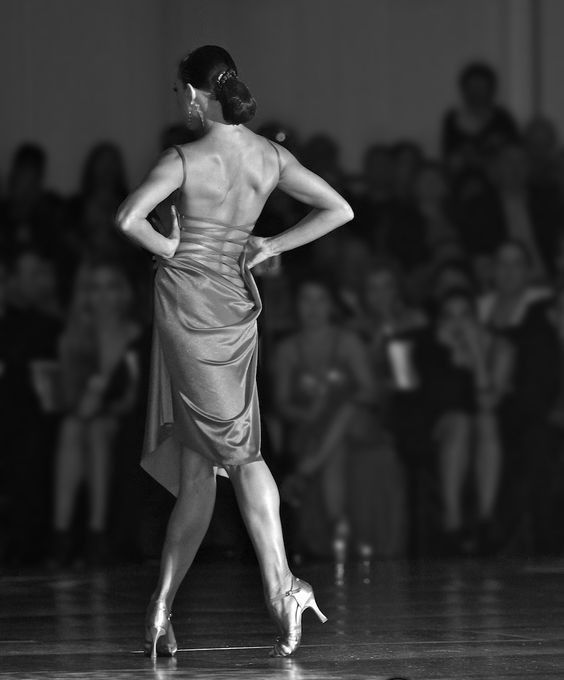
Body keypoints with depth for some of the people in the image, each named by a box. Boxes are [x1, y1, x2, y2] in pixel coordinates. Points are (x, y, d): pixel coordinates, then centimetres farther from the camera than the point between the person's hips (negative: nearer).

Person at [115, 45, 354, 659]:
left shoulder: (187, 160, -12)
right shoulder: (272, 157, 3)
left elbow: (128, 218, -24)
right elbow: (339, 210, 4)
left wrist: (167, 247, -6)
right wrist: (273, 245, 7)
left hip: (186, 297, -5)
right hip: (236, 302, 5)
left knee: (235, 445, -3)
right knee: (197, 466, 6)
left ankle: (282, 586, -14)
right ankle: (161, 609, 2)